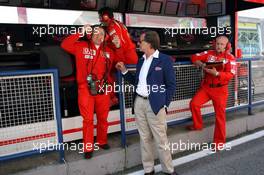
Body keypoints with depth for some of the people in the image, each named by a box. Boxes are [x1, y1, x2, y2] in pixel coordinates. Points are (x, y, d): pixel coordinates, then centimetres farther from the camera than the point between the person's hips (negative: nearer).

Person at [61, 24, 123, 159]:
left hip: (102, 90, 4)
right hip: (86, 89, -3)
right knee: (88, 120, 1)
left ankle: (102, 142, 33)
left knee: (103, 118, 14)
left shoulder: (108, 51, 12)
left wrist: (118, 47, 6)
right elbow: (65, 45, -7)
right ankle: (88, 148, 14)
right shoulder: (81, 46, 2)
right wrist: (80, 33, -11)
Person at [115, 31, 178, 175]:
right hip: (139, 102, 6)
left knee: (160, 139, 1)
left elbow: (171, 85, -5)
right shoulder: (141, 60, 14)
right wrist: (124, 71, 10)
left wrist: (163, 104, -9)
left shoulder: (165, 60, -5)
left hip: (155, 104, -6)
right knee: (144, 138, 12)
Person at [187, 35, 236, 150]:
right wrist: (202, 64, -15)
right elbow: (194, 57, 3)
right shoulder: (209, 53, 5)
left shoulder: (230, 58, -4)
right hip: (206, 87, 3)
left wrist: (216, 73, -29)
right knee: (194, 103, -14)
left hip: (220, 89, -3)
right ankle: (197, 125, 12)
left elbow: (230, 75, -14)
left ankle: (219, 142, 14)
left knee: (220, 115, 1)